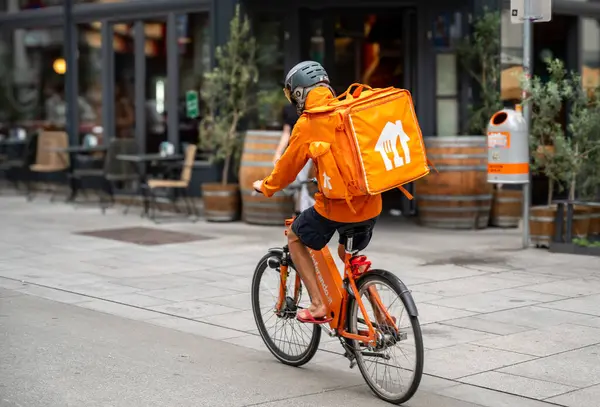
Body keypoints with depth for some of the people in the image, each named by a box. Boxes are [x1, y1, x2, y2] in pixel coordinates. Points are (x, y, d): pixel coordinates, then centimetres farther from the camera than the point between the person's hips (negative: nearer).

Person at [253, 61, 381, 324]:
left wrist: (265, 187, 18)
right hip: (370, 204, 6)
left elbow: (288, 166, -1)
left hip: (336, 206, -6)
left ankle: (318, 305, 11)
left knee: (294, 236, 19)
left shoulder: (307, 124, -8)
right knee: (348, 253, 29)